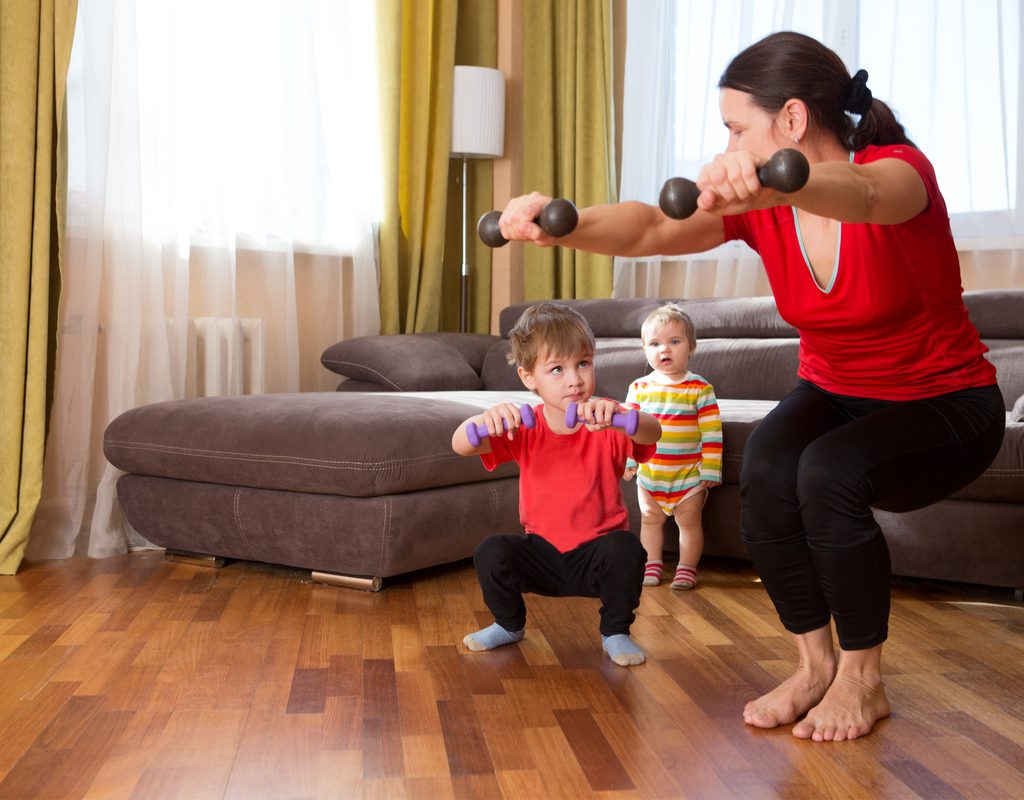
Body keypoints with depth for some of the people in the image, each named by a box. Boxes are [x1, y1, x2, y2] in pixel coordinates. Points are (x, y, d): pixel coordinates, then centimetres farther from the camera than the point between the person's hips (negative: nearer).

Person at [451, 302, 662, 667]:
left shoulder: (604, 424, -13)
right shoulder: (524, 430, -7)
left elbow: (652, 433, -34)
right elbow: (460, 445, -20)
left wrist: (616, 414, -57)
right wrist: (484, 419, -44)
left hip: (597, 554, -2)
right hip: (542, 552, 2)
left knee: (625, 547, -32)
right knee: (490, 552, -22)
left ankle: (616, 633, -4)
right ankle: (509, 624, 9)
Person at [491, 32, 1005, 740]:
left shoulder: (900, 169, -21)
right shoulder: (758, 206, -8)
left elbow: (863, 196, -48)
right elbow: (652, 228, -26)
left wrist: (776, 181, -71)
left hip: (946, 406, -4)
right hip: (834, 395, 5)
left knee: (829, 470, -33)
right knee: (765, 466, -27)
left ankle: (862, 677, -11)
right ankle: (815, 663, -8)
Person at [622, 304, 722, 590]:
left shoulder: (700, 389, -10)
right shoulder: (639, 387, -1)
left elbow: (712, 434, -9)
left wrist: (710, 470, -11)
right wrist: (628, 461, 5)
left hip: (689, 474, -3)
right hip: (649, 473, 3)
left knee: (689, 521, 6)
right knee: (650, 520, 14)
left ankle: (687, 569, 19)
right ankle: (652, 565, 28)